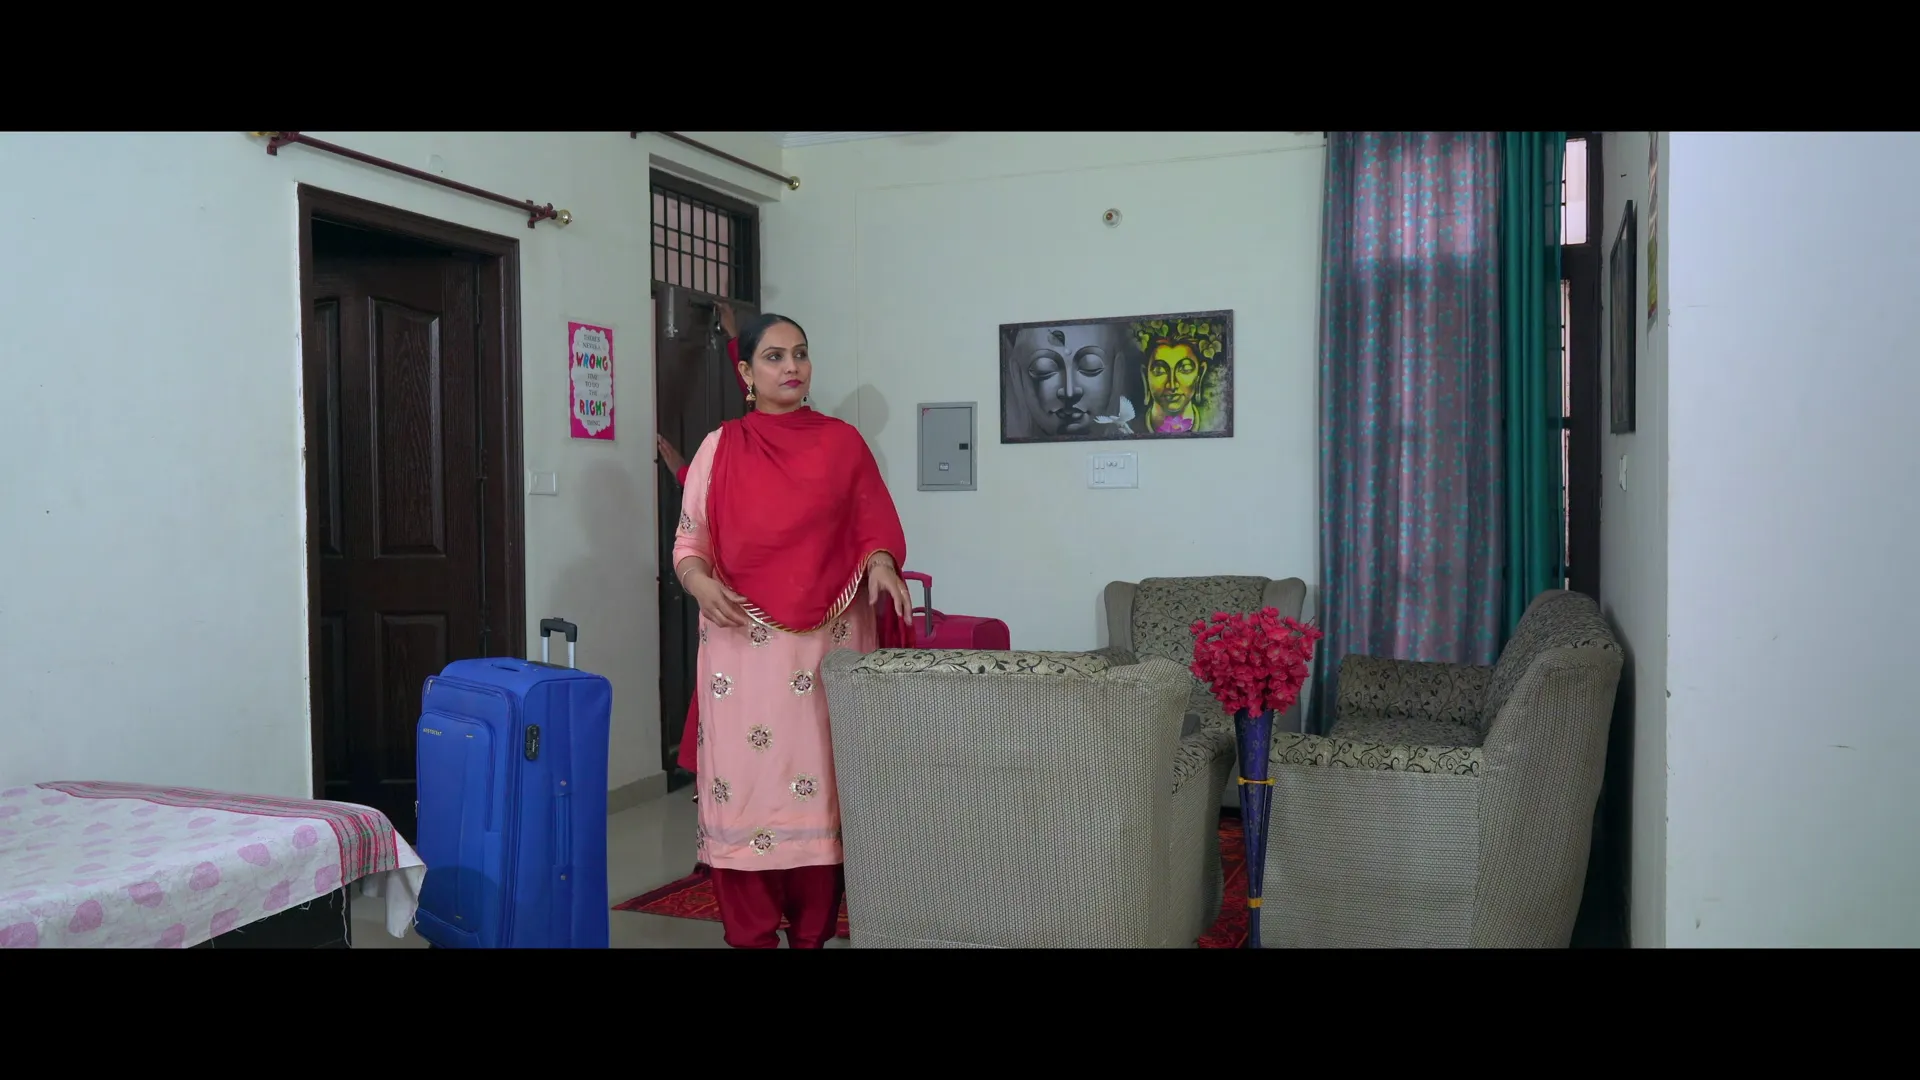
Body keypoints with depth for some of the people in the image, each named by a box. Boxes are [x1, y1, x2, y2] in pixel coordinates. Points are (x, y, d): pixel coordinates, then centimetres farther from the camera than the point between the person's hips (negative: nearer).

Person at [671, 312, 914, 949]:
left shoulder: (844, 442, 8)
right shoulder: (719, 448, 7)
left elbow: (874, 526, 6)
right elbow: (689, 541, 8)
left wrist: (880, 565, -15)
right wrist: (700, 582, -12)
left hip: (829, 641, 0)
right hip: (743, 641, 0)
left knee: (822, 782, 2)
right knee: (744, 780, -1)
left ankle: (813, 935, 14)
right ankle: (751, 937, 11)